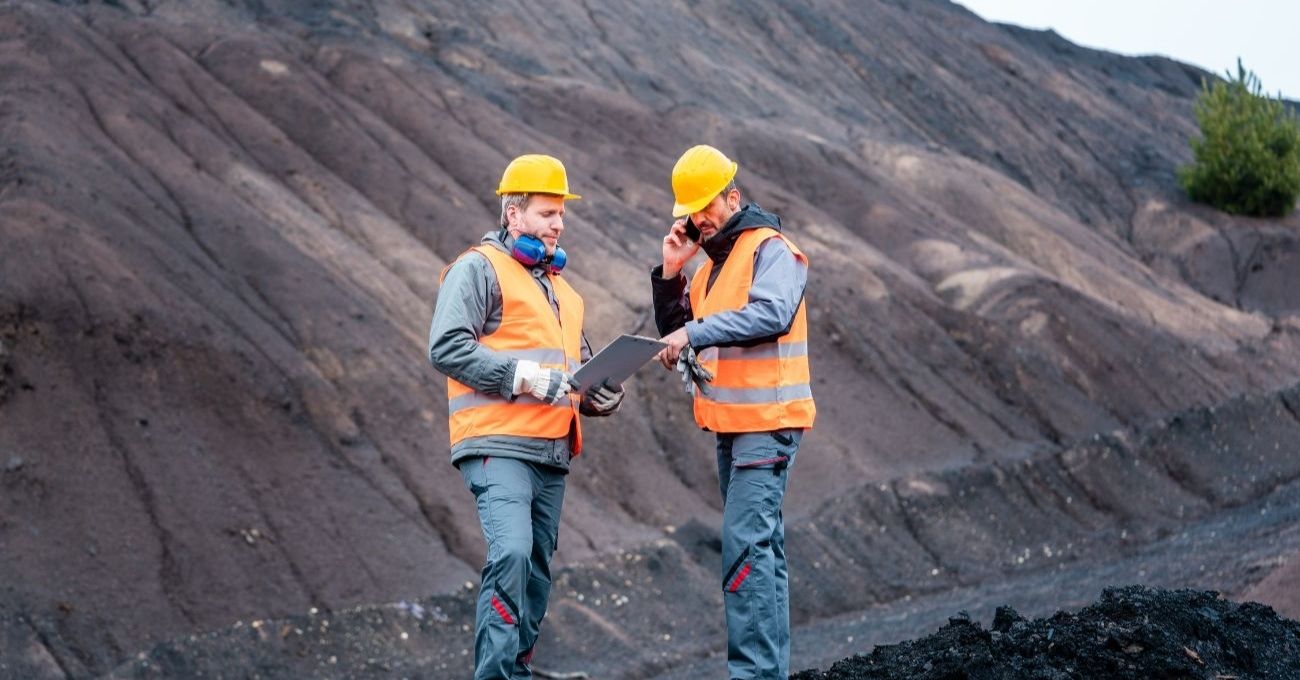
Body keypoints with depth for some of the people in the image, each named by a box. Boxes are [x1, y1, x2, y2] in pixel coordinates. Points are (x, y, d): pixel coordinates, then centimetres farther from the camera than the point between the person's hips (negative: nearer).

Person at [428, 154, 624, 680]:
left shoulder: (559, 286, 25)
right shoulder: (479, 269, -2)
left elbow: (580, 361, 35)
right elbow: (446, 346, -14)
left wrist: (602, 394, 11)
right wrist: (525, 376, -19)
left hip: (552, 455, 9)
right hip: (498, 447, -9)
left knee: (536, 570, 10)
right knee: (511, 553, -23)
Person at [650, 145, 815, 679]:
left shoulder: (771, 249, -9)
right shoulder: (712, 262, 18)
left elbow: (771, 312, -26)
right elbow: (674, 329, 16)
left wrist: (695, 334, -28)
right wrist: (671, 271, 3)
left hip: (767, 421, -9)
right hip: (731, 424, 9)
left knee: (746, 544, -16)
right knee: (760, 545, 12)